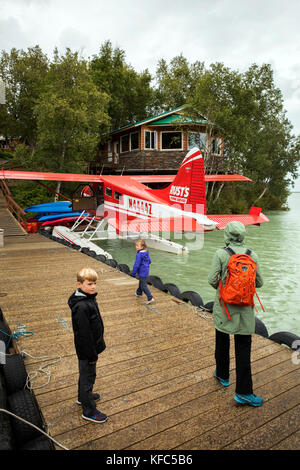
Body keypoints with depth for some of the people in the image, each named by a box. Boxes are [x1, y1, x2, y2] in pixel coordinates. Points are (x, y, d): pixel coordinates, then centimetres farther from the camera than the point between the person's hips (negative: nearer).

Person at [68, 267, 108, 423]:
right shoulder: (81, 307, -32)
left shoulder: (89, 298, -2)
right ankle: (88, 411, 27)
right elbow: (84, 334, -27)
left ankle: (83, 397, 50)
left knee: (85, 373, 28)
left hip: (91, 346, 9)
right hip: (87, 350, -9)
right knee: (88, 377, 9)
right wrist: (92, 354, -19)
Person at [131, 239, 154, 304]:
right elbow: (149, 261, 15)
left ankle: (150, 298, -7)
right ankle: (139, 293, 47)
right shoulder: (146, 253, 3)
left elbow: (136, 265, -23)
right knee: (141, 283, 27)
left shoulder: (139, 255, -24)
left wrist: (133, 273, -14)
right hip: (146, 271, 9)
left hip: (142, 272, -9)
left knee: (143, 286, -5)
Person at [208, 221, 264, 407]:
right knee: (243, 349, 7)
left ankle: (223, 375, 38)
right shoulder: (252, 255, -4)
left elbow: (212, 280, -12)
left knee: (222, 341, 19)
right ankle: (244, 392, 10)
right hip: (245, 307, 1)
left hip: (224, 305, -1)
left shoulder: (221, 253, -12)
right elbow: (259, 282, 0)